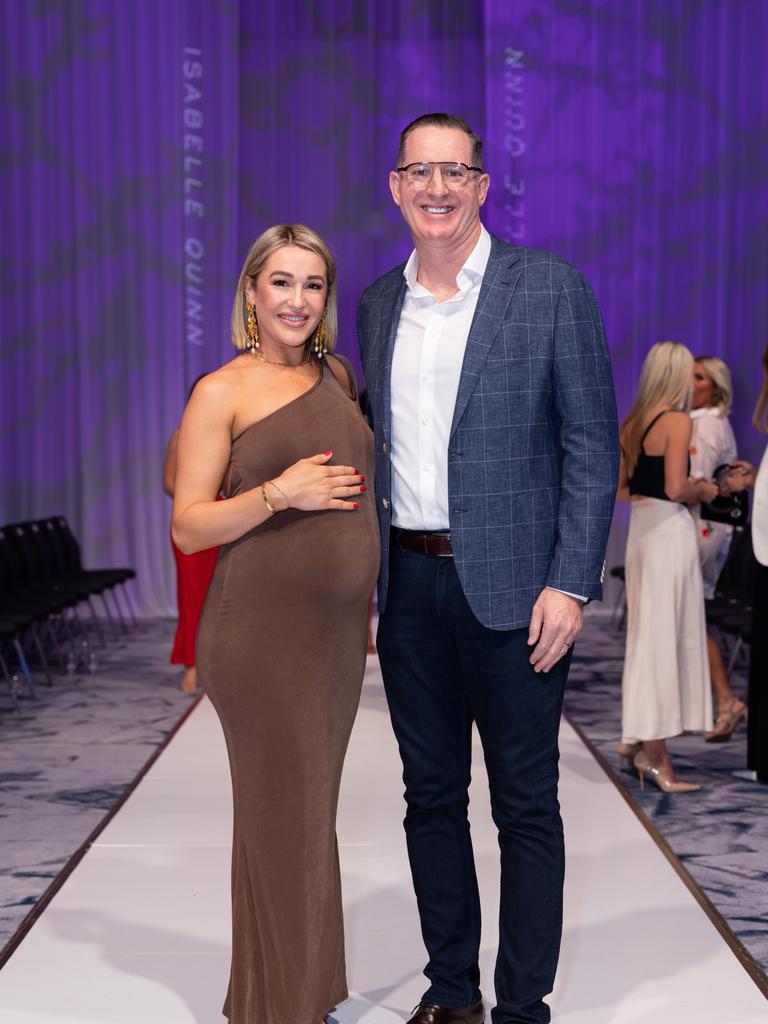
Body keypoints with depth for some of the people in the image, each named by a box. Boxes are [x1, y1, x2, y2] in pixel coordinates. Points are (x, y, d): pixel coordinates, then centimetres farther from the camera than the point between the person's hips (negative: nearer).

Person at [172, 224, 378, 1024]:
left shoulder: (339, 375, 12)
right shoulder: (222, 392, -5)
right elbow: (188, 527, -8)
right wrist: (280, 494, -19)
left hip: (339, 627, 6)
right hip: (263, 629, -6)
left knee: (315, 806, 14)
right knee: (279, 815, 1)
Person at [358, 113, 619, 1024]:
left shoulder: (551, 287, -4)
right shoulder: (377, 303, 10)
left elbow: (592, 444, -6)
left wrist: (570, 583, -14)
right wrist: (361, 579, 9)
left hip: (510, 587, -5)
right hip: (409, 583, 5)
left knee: (525, 805, 4)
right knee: (431, 795, 14)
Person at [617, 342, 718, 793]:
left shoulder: (633, 424, 11)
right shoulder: (678, 421, -11)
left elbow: (619, 489, 14)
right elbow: (676, 489, -20)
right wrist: (703, 491, 0)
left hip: (640, 529, 8)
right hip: (670, 531, -8)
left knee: (646, 634, 16)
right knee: (665, 636, -2)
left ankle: (637, 737, 25)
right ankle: (655, 754, 3)